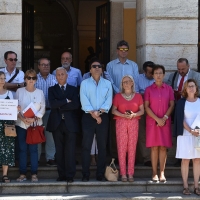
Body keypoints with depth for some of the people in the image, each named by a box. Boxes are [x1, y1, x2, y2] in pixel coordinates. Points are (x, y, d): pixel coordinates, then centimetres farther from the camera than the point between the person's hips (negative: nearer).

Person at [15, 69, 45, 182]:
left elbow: (43, 109, 1)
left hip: (35, 124, -1)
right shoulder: (19, 91, 4)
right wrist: (23, 118, -14)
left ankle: (34, 174, 1)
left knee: (33, 149, -2)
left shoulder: (40, 92, 4)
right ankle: (23, 174, 4)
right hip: (21, 124, 1)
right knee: (22, 149, 1)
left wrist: (34, 118, -14)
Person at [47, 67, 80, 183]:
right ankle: (62, 175, 8)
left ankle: (70, 176, -3)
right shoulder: (52, 90, 11)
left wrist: (60, 106, -7)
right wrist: (66, 101, -8)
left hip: (70, 123, -1)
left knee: (70, 150, -5)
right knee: (59, 150, 3)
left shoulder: (74, 90, 10)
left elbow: (76, 105, -6)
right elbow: (52, 104, -6)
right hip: (57, 123, 1)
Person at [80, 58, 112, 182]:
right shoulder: (85, 83, 5)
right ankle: (85, 175, -1)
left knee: (102, 146, 3)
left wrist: (99, 112, -13)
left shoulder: (107, 84, 9)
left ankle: (100, 174, 8)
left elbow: (109, 101, 1)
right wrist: (93, 114, -13)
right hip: (88, 117, -1)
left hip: (103, 117, 2)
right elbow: (84, 101, -4)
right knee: (86, 146, -3)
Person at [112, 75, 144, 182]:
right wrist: (123, 115, -13)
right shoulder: (118, 96, 8)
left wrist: (134, 114, -12)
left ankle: (130, 173, 3)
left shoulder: (138, 96, 9)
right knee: (121, 148, -4)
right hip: (121, 122, 0)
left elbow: (142, 110, 7)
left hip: (134, 123, 1)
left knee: (132, 148, -2)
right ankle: (123, 174, 0)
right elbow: (113, 110, 3)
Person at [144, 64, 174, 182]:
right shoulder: (149, 90, 4)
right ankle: (154, 173, 2)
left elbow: (172, 105, 3)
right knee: (154, 147, -2)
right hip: (152, 121, -1)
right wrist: (157, 119, -10)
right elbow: (146, 106, -1)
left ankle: (162, 173, 2)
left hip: (165, 121, 1)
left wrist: (164, 118, -10)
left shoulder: (169, 89, 6)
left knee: (163, 147, -1)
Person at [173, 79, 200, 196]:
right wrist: (191, 131, -16)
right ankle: (185, 186, 3)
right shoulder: (181, 102, 1)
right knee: (185, 160, -1)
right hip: (185, 135, -2)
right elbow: (180, 119, -5)